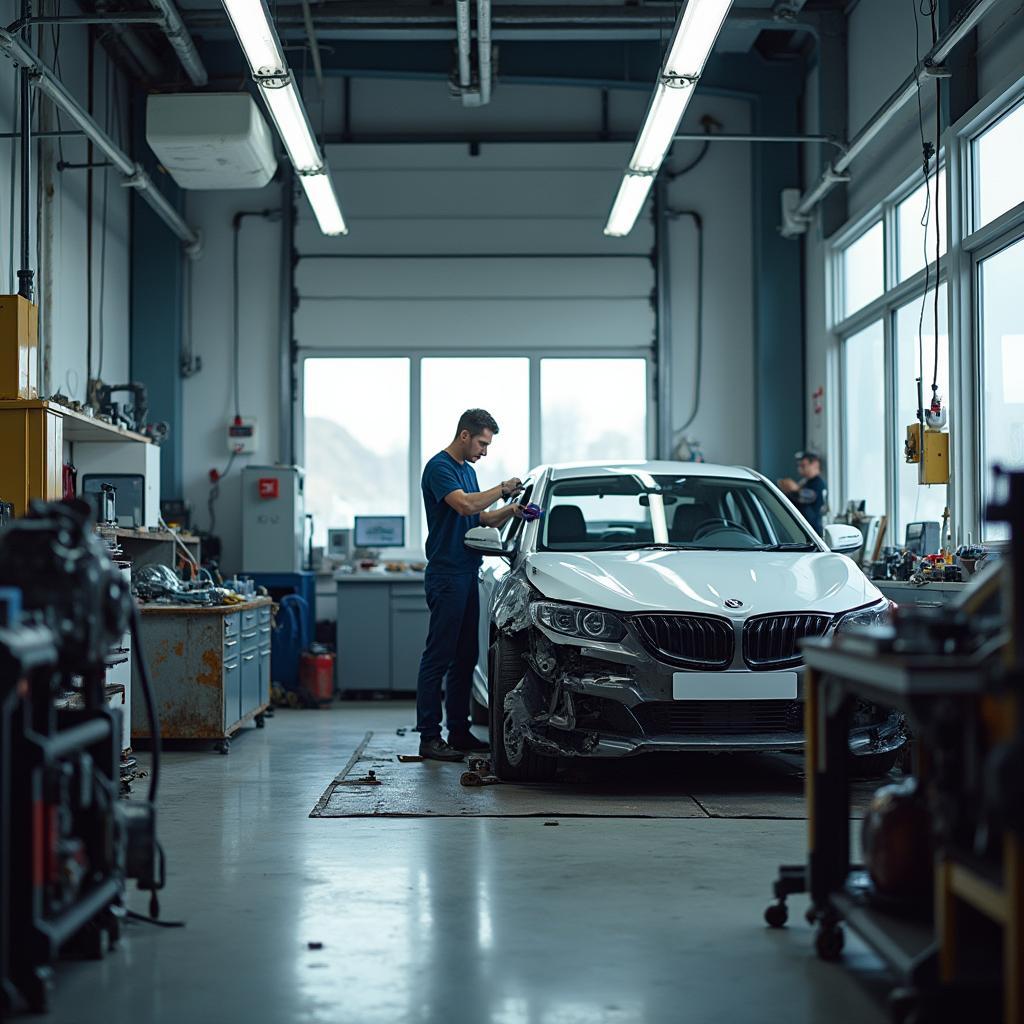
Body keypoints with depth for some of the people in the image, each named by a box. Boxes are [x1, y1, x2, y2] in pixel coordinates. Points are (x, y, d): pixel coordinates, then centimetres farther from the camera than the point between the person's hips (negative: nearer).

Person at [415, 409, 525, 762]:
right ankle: (429, 737, -6)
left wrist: (508, 511, 5)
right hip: (446, 576, -10)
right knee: (438, 657, -7)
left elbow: (480, 518, 22)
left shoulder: (468, 470, 18)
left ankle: (459, 731, 18)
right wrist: (502, 490, -15)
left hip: (468, 574, 10)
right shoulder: (439, 467, -11)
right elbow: (464, 505, -26)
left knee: (465, 657, 11)